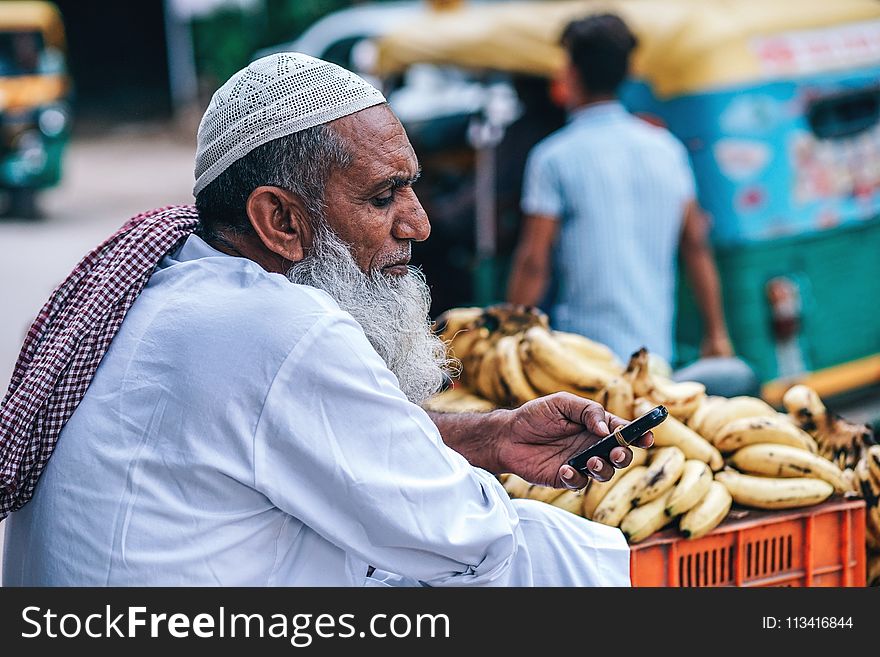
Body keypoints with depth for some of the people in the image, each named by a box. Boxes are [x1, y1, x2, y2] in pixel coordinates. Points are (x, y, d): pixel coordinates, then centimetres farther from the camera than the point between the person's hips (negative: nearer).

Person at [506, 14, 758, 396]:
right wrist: (716, 335, 17)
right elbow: (696, 246, 12)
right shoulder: (666, 147, 9)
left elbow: (533, 264, -8)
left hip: (584, 356, -5)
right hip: (657, 350, 5)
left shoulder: (553, 159, -6)